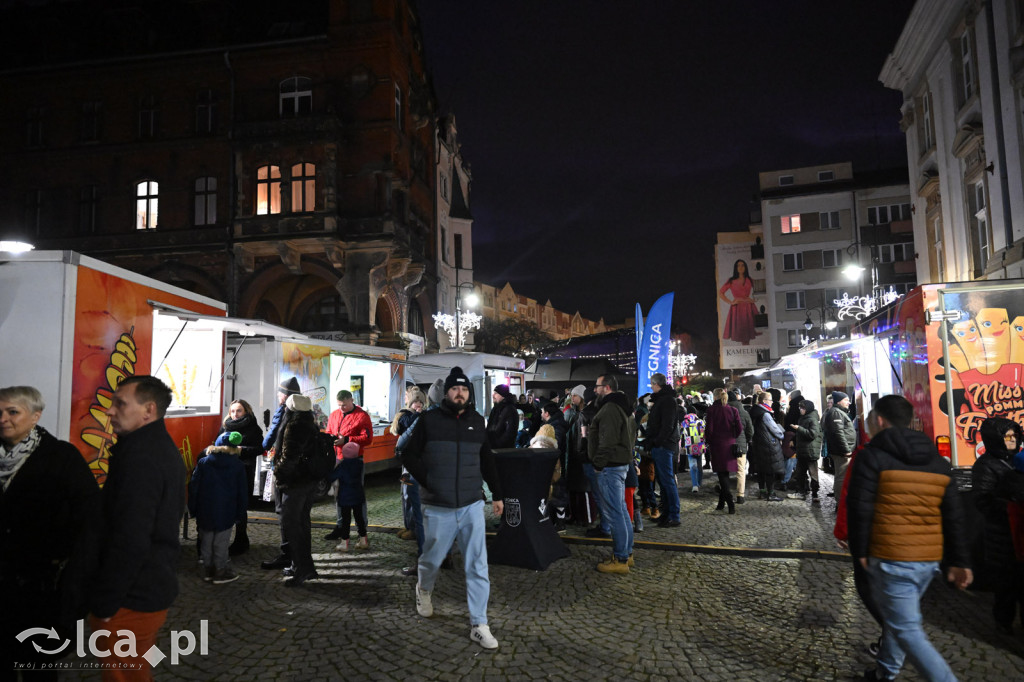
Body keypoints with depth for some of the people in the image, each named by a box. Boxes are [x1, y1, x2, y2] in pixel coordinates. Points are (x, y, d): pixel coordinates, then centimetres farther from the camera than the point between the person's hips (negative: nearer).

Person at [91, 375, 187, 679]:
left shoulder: (140, 455, -22)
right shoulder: (164, 447, 11)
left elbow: (129, 540, -26)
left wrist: (104, 605, -17)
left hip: (131, 601, -9)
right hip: (156, 587, 9)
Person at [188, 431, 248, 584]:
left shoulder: (203, 463, -2)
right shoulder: (238, 466, -5)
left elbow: (193, 487, 0)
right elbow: (242, 492, -1)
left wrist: (193, 510, 8)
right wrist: (240, 513, 8)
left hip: (205, 512, 2)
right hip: (226, 513, -2)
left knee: (206, 541, 15)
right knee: (221, 543, 6)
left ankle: (207, 569, 25)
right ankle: (220, 571, 13)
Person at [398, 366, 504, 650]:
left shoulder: (477, 421, 6)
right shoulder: (429, 420, -4)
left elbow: (487, 461, 16)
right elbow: (408, 454, 1)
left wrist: (496, 494, 15)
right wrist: (427, 483, -7)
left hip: (472, 507, 2)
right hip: (438, 509, -2)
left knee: (478, 567, 0)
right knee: (432, 559, 15)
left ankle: (479, 625, 11)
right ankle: (424, 589, 48)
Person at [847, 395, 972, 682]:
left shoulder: (873, 455, -9)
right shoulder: (938, 461, 10)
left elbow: (859, 508, -12)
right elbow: (954, 516, 11)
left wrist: (859, 550, -2)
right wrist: (960, 561, 14)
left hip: (890, 560, -7)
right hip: (929, 560, 7)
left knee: (907, 631, 0)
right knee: (898, 616, 23)